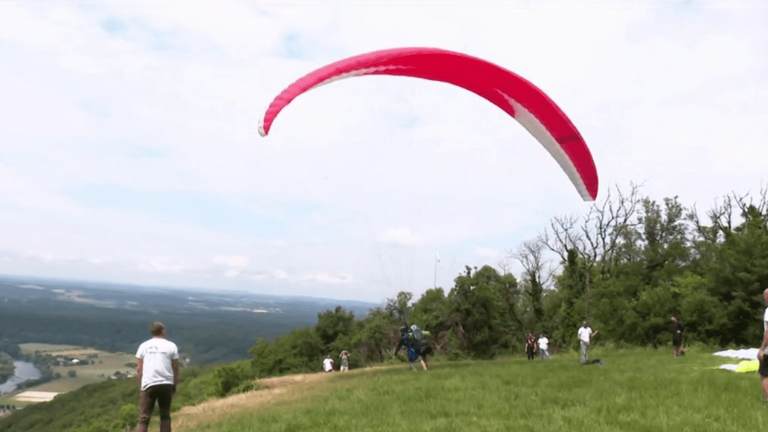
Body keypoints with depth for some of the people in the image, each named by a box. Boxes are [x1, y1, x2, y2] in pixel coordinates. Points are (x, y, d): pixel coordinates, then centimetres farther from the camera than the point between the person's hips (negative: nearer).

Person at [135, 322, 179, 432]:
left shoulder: (143, 346, 8)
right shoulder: (171, 346, 4)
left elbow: (139, 370, 7)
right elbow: (175, 369, 4)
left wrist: (141, 385, 15)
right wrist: (175, 386, 13)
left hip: (148, 384, 0)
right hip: (166, 384, 0)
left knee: (144, 418, 1)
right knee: (165, 416, 13)